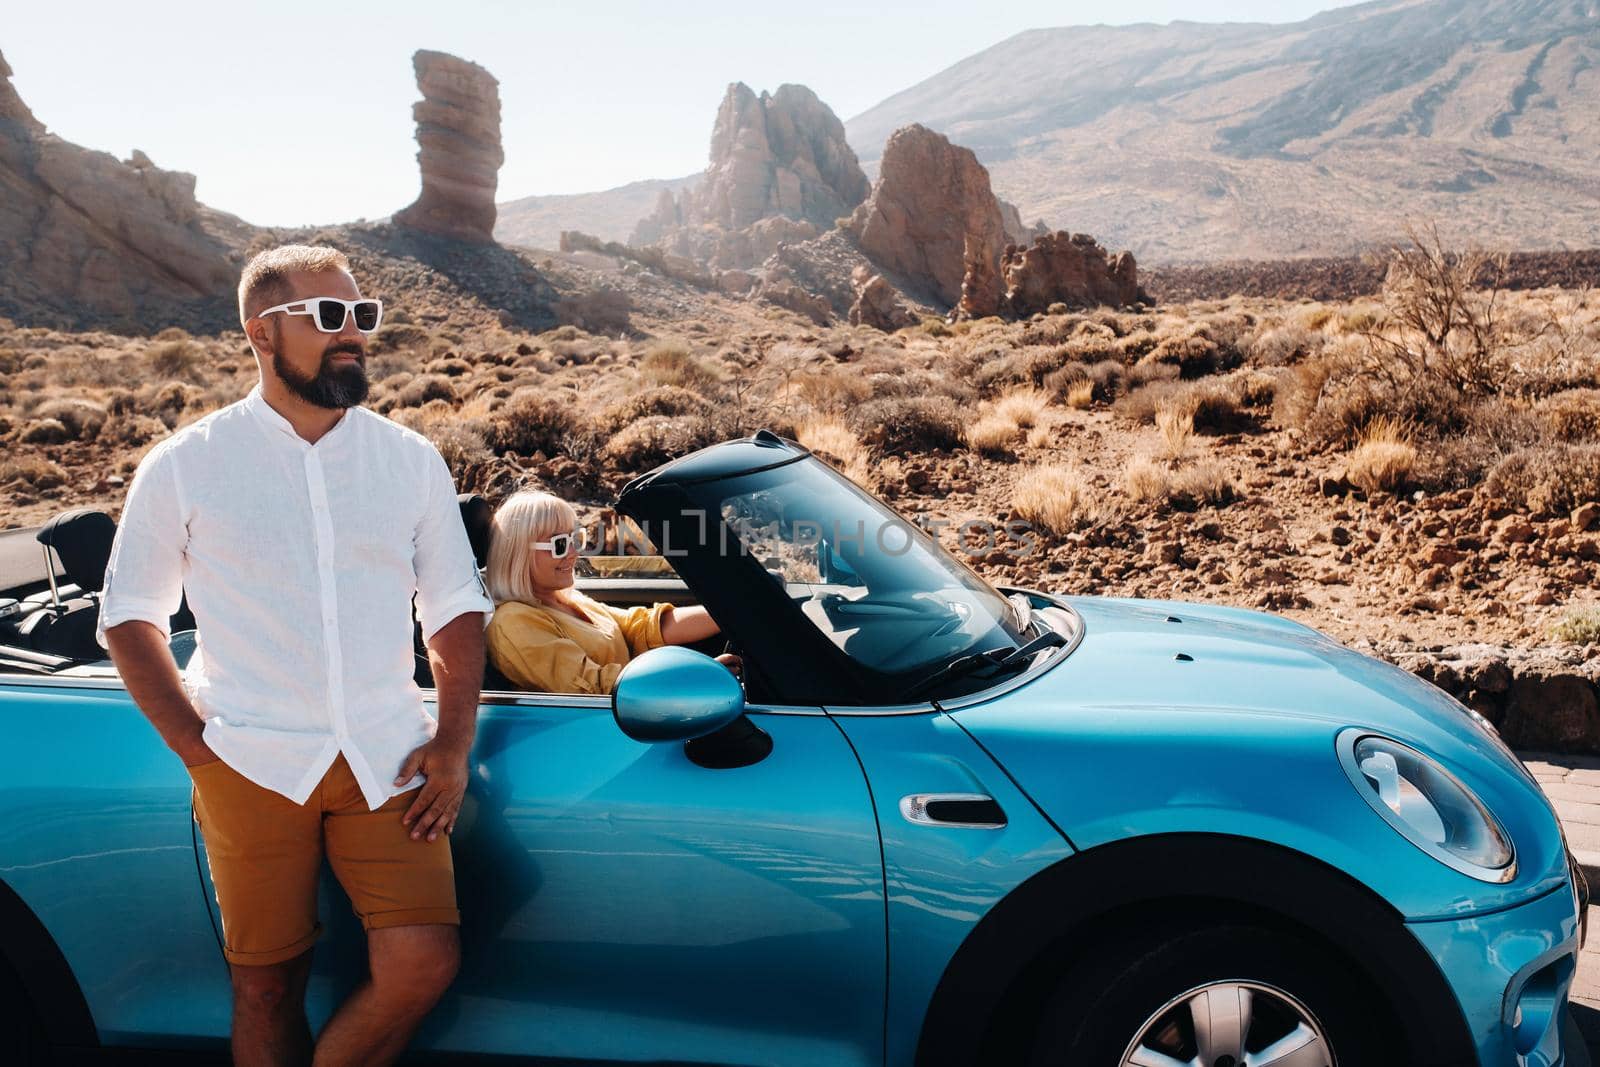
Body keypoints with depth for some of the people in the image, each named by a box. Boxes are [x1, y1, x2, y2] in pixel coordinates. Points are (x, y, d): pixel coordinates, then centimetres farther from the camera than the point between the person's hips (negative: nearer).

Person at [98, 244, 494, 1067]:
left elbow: (456, 607, 11)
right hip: (253, 766, -1)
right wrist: (194, 744, -3)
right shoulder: (185, 466, 1)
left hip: (388, 757, 2)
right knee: (268, 985, 6)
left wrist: (453, 740, 0)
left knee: (423, 965, -9)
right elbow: (129, 616, 7)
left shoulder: (412, 460, 7)